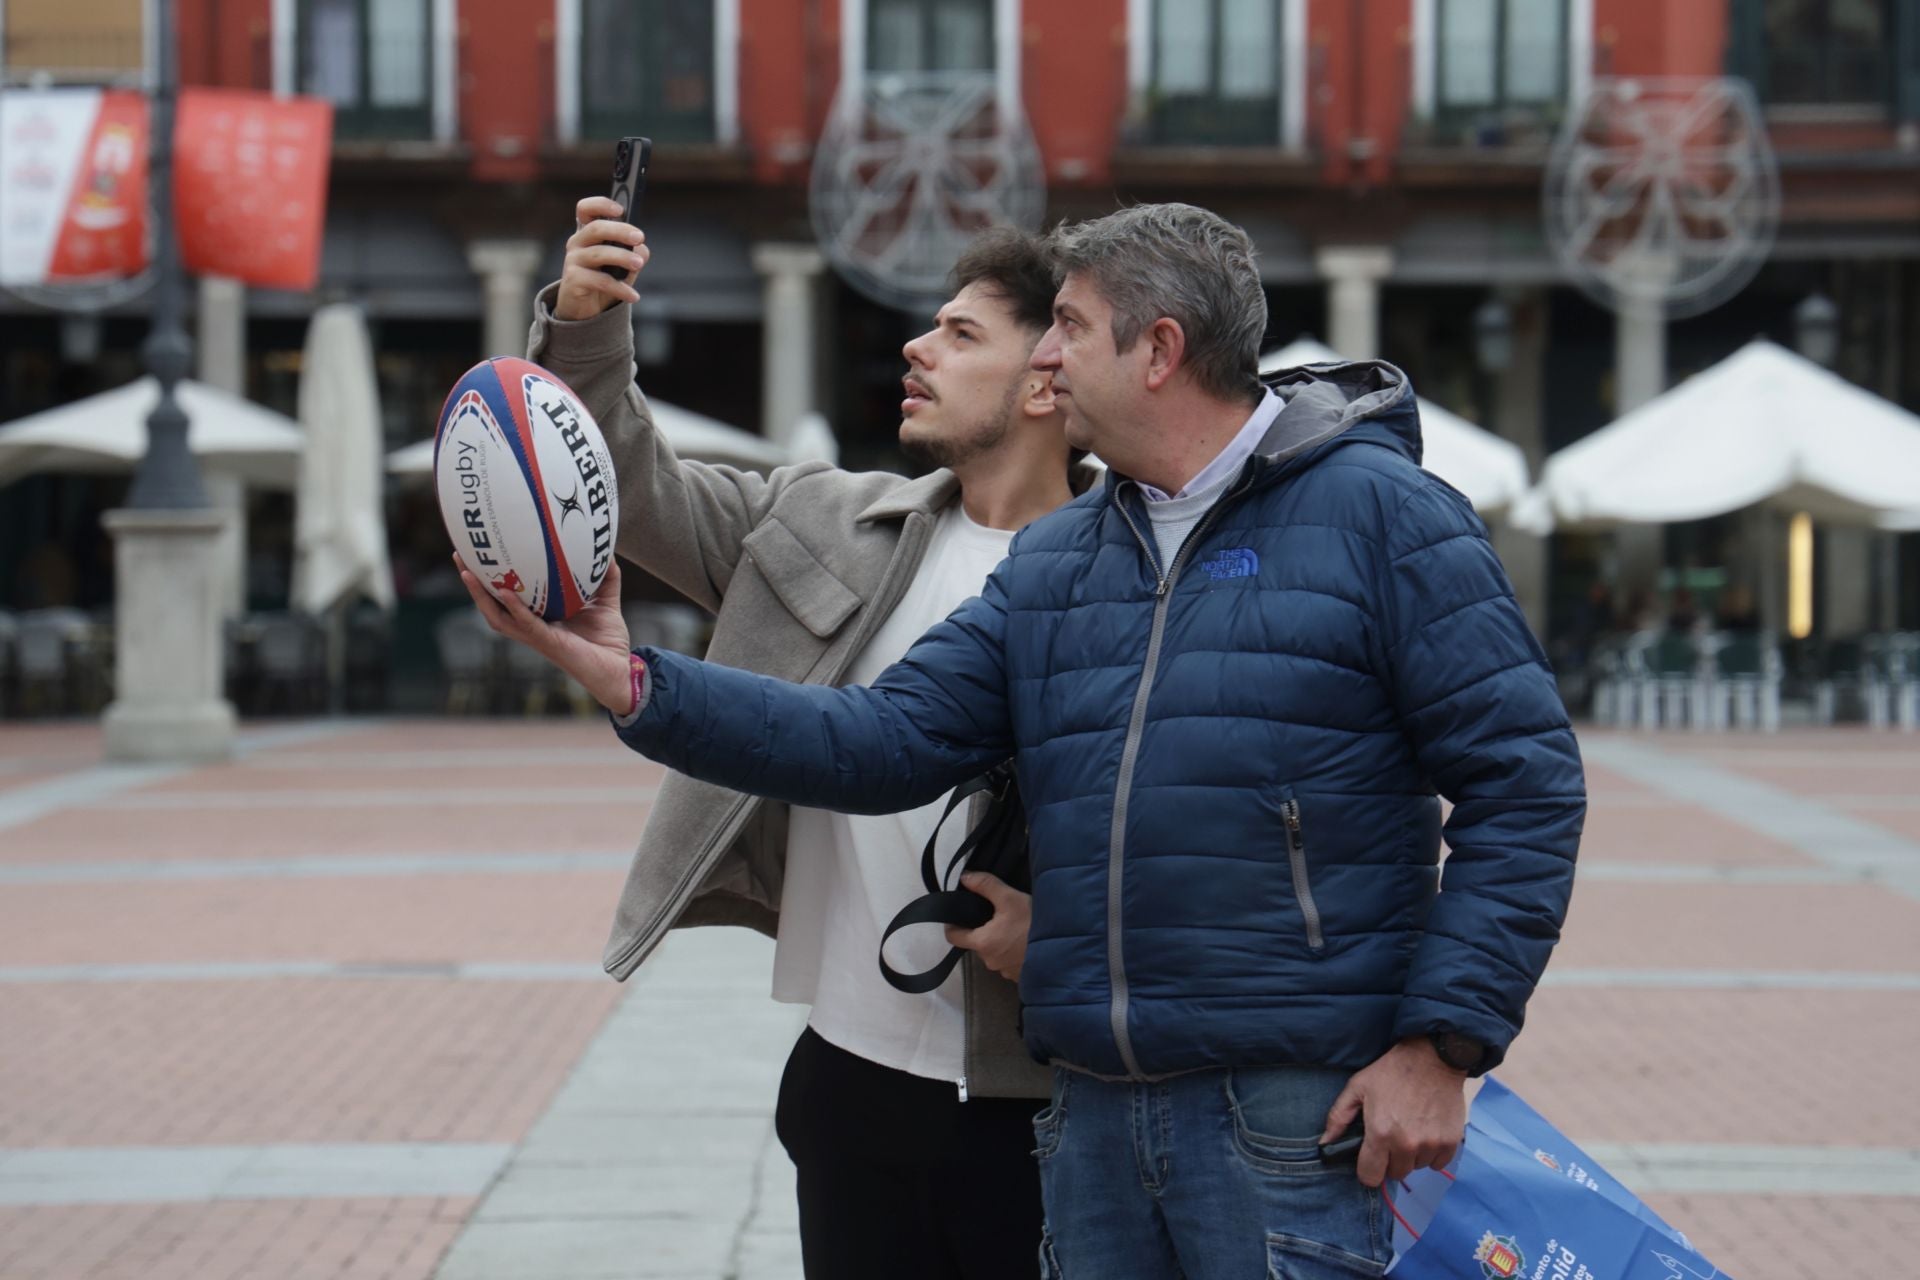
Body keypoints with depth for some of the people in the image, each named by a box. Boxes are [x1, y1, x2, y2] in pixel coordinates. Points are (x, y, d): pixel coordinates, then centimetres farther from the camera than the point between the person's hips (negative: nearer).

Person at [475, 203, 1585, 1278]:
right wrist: (629, 681, -1)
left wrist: (1439, 1044, -13)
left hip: (1293, 1120, -6)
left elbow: (1526, 787, -7)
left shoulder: (1380, 513, -4)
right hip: (1095, 1111, 6)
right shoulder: (1052, 562, 15)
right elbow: (884, 740, 8)